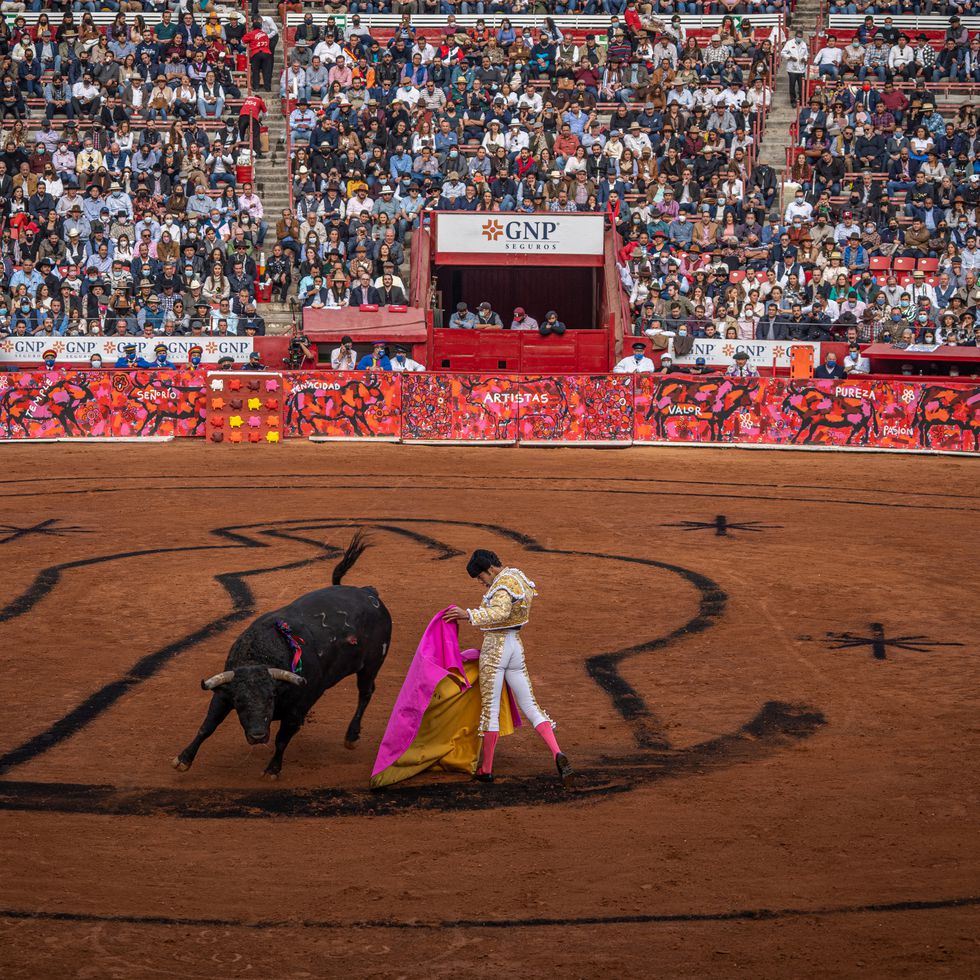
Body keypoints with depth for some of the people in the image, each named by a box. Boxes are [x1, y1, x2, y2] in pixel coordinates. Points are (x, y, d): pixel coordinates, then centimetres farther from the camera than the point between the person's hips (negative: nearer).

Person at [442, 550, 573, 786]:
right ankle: (557, 753, -14)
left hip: (494, 648, -8)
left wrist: (468, 615, -37)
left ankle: (486, 769, 9)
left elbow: (500, 612, -33)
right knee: (530, 707, 5)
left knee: (490, 708, 2)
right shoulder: (518, 577, 13)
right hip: (516, 646, 8)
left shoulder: (502, 585, -16)